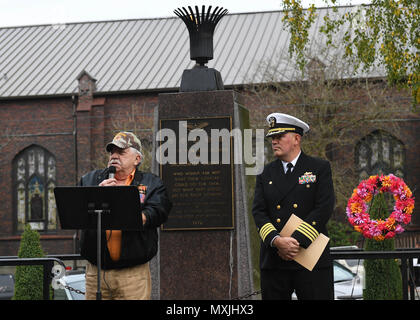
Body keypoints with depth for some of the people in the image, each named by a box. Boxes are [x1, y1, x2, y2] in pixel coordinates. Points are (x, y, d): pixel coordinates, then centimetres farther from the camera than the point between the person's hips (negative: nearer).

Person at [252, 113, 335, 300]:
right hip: (273, 262, 3)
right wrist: (277, 241, -15)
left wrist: (297, 241, -15)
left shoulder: (320, 168, 5)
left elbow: (324, 209, -6)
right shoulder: (266, 174, 13)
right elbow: (258, 212, 3)